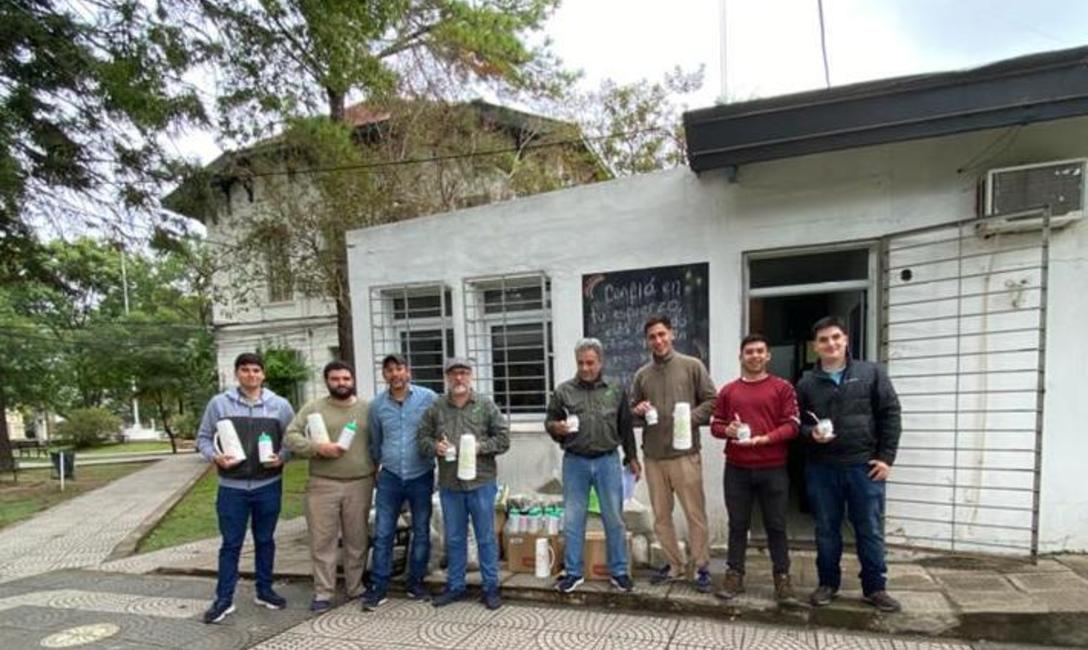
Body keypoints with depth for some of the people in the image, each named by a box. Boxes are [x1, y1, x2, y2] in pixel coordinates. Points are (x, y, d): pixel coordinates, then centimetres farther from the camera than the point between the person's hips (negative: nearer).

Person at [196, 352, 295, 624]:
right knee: (231, 543, 7)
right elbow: (203, 438, 5)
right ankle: (224, 599, 20)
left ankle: (264, 591, 28)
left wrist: (282, 457, -13)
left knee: (265, 540, 14)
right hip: (232, 486, -1)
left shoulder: (280, 405, 0)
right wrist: (215, 457, -13)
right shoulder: (219, 403, -1)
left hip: (268, 486, 1)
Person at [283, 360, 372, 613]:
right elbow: (291, 436, -3)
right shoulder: (313, 408, 2)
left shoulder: (367, 409, 5)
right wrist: (318, 448, -18)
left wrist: (376, 474, 2)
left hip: (360, 484, 1)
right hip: (322, 485, -1)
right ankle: (323, 592, 19)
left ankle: (355, 587, 26)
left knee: (357, 539, 11)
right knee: (322, 540, 5)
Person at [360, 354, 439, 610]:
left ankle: (416, 582, 26)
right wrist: (374, 468, 19)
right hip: (390, 477, 2)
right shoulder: (377, 404, 2)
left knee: (421, 532, 11)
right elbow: (375, 442, 14)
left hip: (421, 477, -1)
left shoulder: (428, 398, -8)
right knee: (382, 533, 4)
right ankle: (378, 586, 17)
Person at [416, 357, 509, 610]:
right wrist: (434, 447, -12)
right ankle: (455, 586, 33)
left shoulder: (486, 405, -2)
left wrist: (480, 447, -15)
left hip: (481, 482, -2)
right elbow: (422, 438, 8)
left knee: (486, 537, 9)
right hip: (449, 485, 2)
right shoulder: (435, 408, 4)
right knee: (454, 539, 16)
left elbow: (503, 439, -1)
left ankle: (491, 587, 24)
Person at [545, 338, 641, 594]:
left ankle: (619, 571, 24)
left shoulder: (616, 389, 4)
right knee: (572, 520, 8)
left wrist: (632, 457, 9)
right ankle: (573, 572, 23)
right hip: (575, 462, 0)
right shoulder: (563, 390, 0)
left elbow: (626, 426, 9)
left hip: (608, 461, 1)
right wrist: (557, 427, -17)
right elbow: (548, 421, 5)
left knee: (614, 519, 9)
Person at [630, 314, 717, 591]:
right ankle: (674, 565, 28)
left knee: (695, 513, 4)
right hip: (653, 457, 4)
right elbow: (631, 413, 15)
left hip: (685, 453, -4)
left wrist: (690, 418, -15)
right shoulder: (641, 375, 9)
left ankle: (702, 567, 22)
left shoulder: (692, 366, 0)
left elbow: (711, 401, -1)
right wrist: (638, 410, -7)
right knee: (661, 515, 12)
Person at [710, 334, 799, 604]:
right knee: (738, 525, 9)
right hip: (736, 469, 2)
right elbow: (715, 425, 11)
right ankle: (734, 576, 19)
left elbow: (792, 425, -4)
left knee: (776, 525, 7)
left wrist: (765, 438, -18)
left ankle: (782, 579, 19)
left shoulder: (782, 388, 2)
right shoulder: (728, 391, 8)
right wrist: (728, 430, -11)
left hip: (773, 469, -2)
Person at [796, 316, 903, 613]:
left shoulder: (872, 373, 2)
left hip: (864, 466, -1)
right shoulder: (806, 383, 4)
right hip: (821, 468, 1)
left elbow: (890, 415, 0)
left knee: (870, 530, 8)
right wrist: (811, 433, -14)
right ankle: (828, 583, 26)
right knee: (826, 530, 11)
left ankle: (875, 587, 25)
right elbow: (797, 424, 8)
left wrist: (886, 457, -5)